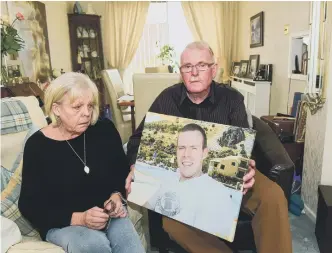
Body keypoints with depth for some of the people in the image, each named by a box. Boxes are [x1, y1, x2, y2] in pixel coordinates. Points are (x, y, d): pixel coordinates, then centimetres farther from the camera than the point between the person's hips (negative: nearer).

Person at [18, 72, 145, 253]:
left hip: (107, 213, 2)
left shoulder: (105, 129, -2)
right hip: (62, 223, -2)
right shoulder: (37, 145, -9)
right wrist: (78, 218, -20)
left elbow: (123, 171, 10)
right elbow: (29, 206, -7)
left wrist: (117, 196, -12)